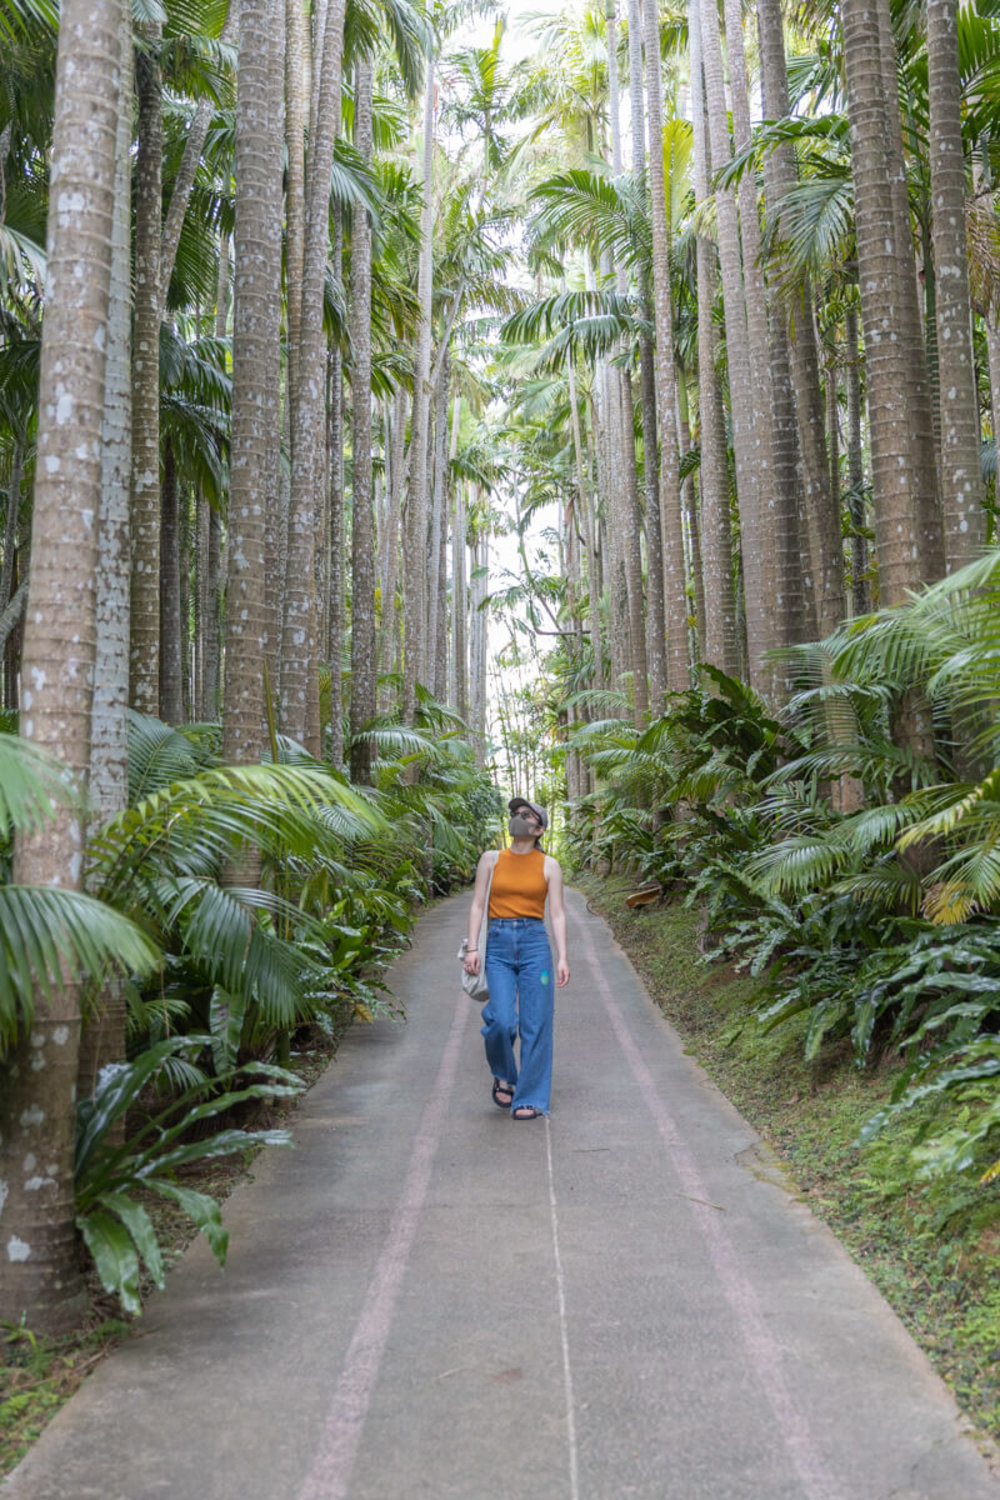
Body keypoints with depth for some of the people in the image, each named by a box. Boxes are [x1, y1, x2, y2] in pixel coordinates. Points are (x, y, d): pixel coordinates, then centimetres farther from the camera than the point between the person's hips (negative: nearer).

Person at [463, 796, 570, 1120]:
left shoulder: (549, 865, 5)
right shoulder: (491, 859, 9)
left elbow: (557, 913, 3)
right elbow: (478, 905, 8)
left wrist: (562, 957, -5)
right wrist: (472, 948, -2)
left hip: (535, 944, 0)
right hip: (499, 946, 0)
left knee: (535, 1024, -2)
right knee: (502, 1020, -12)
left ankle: (530, 1099, 11)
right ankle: (503, 1076, 18)